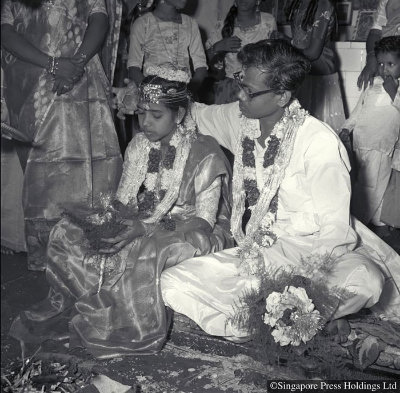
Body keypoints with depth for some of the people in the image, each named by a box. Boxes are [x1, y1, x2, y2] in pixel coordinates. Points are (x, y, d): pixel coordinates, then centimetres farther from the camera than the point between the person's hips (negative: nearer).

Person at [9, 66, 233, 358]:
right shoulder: (139, 145, 5)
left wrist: (147, 228, -33)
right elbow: (124, 201, 8)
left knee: (147, 251, -40)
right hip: (147, 227, 6)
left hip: (196, 234, -6)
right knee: (68, 232, -13)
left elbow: (204, 222, -21)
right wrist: (108, 217, -16)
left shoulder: (205, 153, -15)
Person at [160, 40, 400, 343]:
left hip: (319, 253, -4)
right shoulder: (239, 120, -1)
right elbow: (193, 112, 20)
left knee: (364, 280, -38)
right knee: (173, 285, -14)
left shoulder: (320, 143, -17)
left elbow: (335, 229, -15)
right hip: (259, 251, 5)